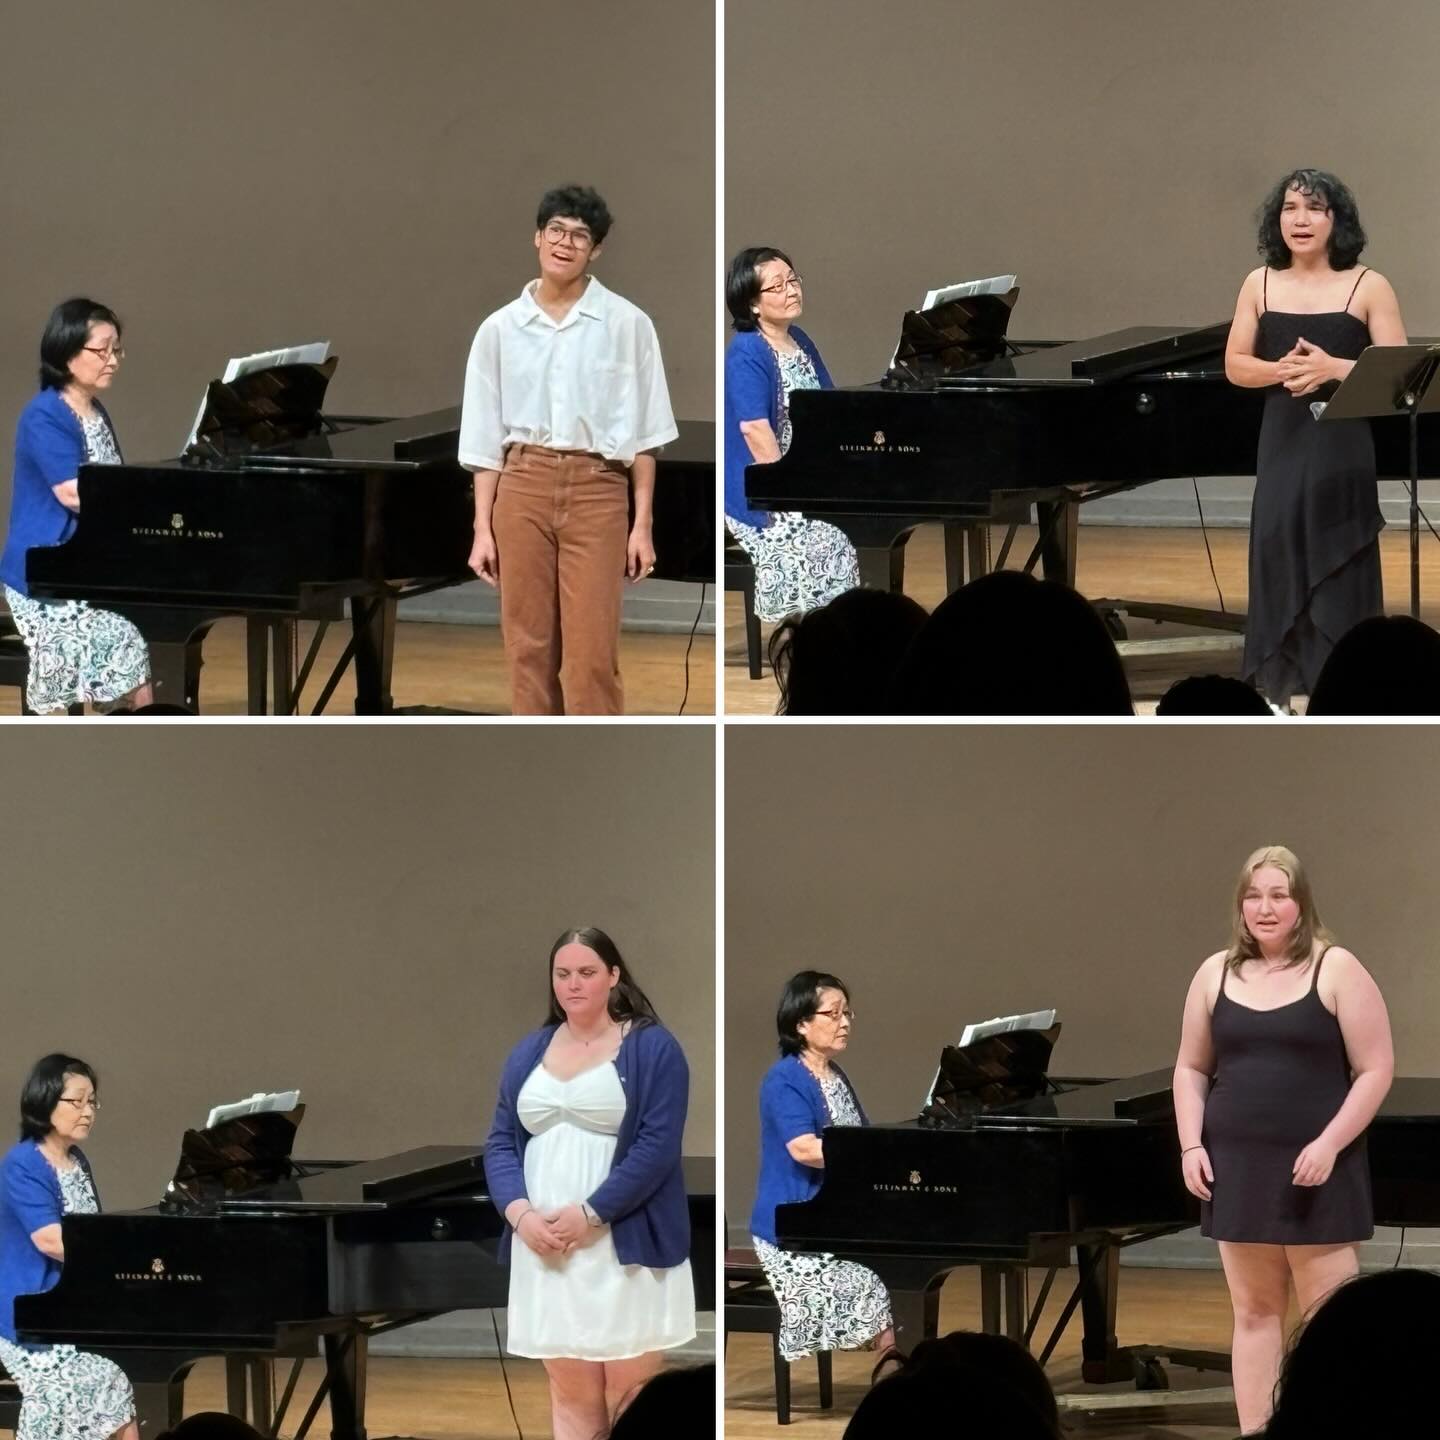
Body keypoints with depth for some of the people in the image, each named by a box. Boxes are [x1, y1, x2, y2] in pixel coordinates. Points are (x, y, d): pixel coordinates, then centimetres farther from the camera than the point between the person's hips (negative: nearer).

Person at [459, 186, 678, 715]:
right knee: (529, 651, 4)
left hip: (596, 491, -2)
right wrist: (483, 529, 3)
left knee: (592, 657, -7)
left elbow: (644, 434, 3)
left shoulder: (627, 325, 1)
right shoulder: (500, 329, 6)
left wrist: (643, 524, -2)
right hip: (523, 488, 2)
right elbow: (486, 439, 8)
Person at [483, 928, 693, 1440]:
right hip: (546, 1253, 4)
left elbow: (657, 1146, -11)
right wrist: (520, 1213, -8)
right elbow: (500, 1143, 11)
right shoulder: (529, 1053, 14)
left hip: (626, 1247, -4)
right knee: (570, 1394, 5)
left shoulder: (652, 1047, -2)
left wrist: (589, 1214, -17)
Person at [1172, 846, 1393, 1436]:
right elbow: (1192, 1068, 15)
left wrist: (1330, 1144, -16)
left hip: (1315, 1170, -4)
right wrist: (1192, 1145, 2)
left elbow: (1375, 1069, -7)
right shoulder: (1216, 974, 9)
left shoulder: (1336, 971, -4)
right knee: (1254, 1311, 7)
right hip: (1238, 1167, 4)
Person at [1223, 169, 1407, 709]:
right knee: (1279, 562, -1)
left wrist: (1332, 367, -20)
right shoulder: (1261, 284, 7)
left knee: (1339, 567, -2)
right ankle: (1275, 689, 6)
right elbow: (1235, 366, 6)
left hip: (1342, 446, -3)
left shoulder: (1368, 287, -3)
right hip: (1282, 443, 3)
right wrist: (1281, 369, -14)